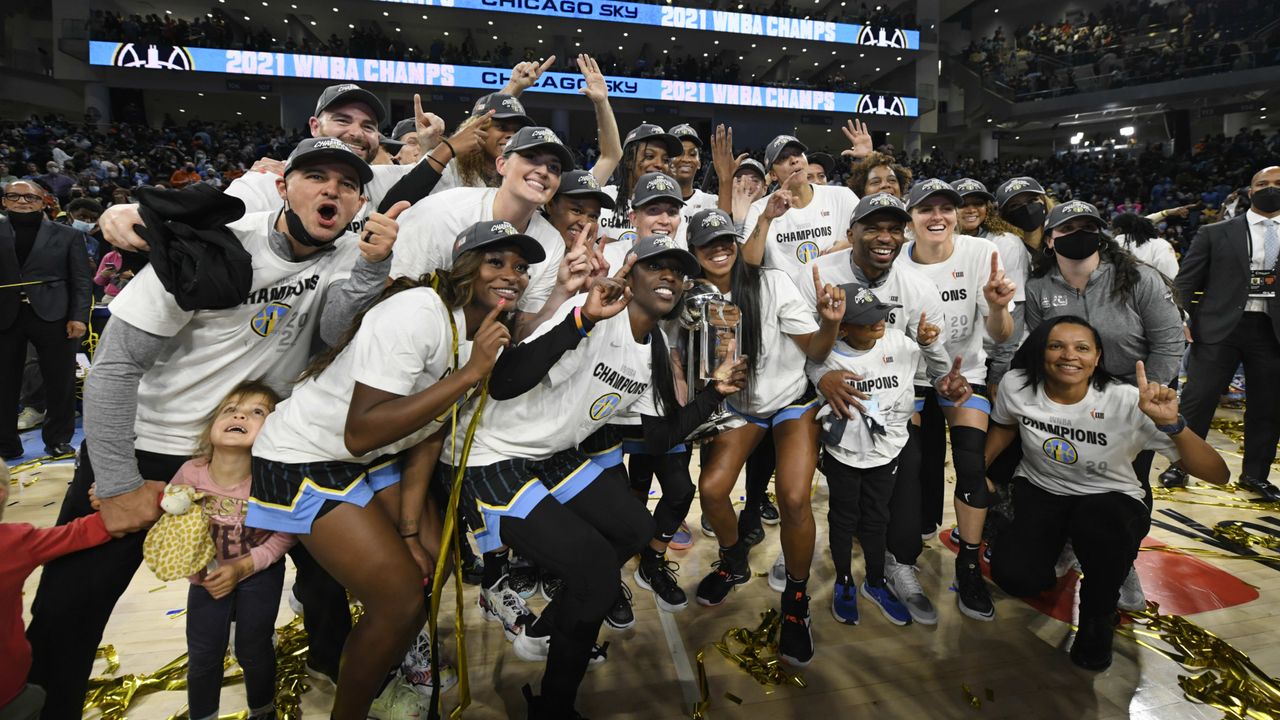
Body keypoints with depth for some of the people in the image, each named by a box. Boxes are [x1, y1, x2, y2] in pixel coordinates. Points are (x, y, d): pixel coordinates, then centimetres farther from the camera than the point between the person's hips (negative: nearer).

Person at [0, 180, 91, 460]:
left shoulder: (68, 235, 8)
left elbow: (82, 280, 2)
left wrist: (78, 316, -7)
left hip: (53, 316, -1)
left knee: (60, 383, 3)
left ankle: (58, 440, 16)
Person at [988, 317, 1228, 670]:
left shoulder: (1127, 402, -23)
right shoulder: (1016, 385, -17)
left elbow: (1217, 474, -25)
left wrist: (1171, 424, -41)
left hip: (1109, 500, -1)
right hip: (1039, 492, 1)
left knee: (1096, 520, -38)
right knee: (1015, 576, -24)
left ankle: (1099, 614, -4)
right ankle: (1055, 547, 17)